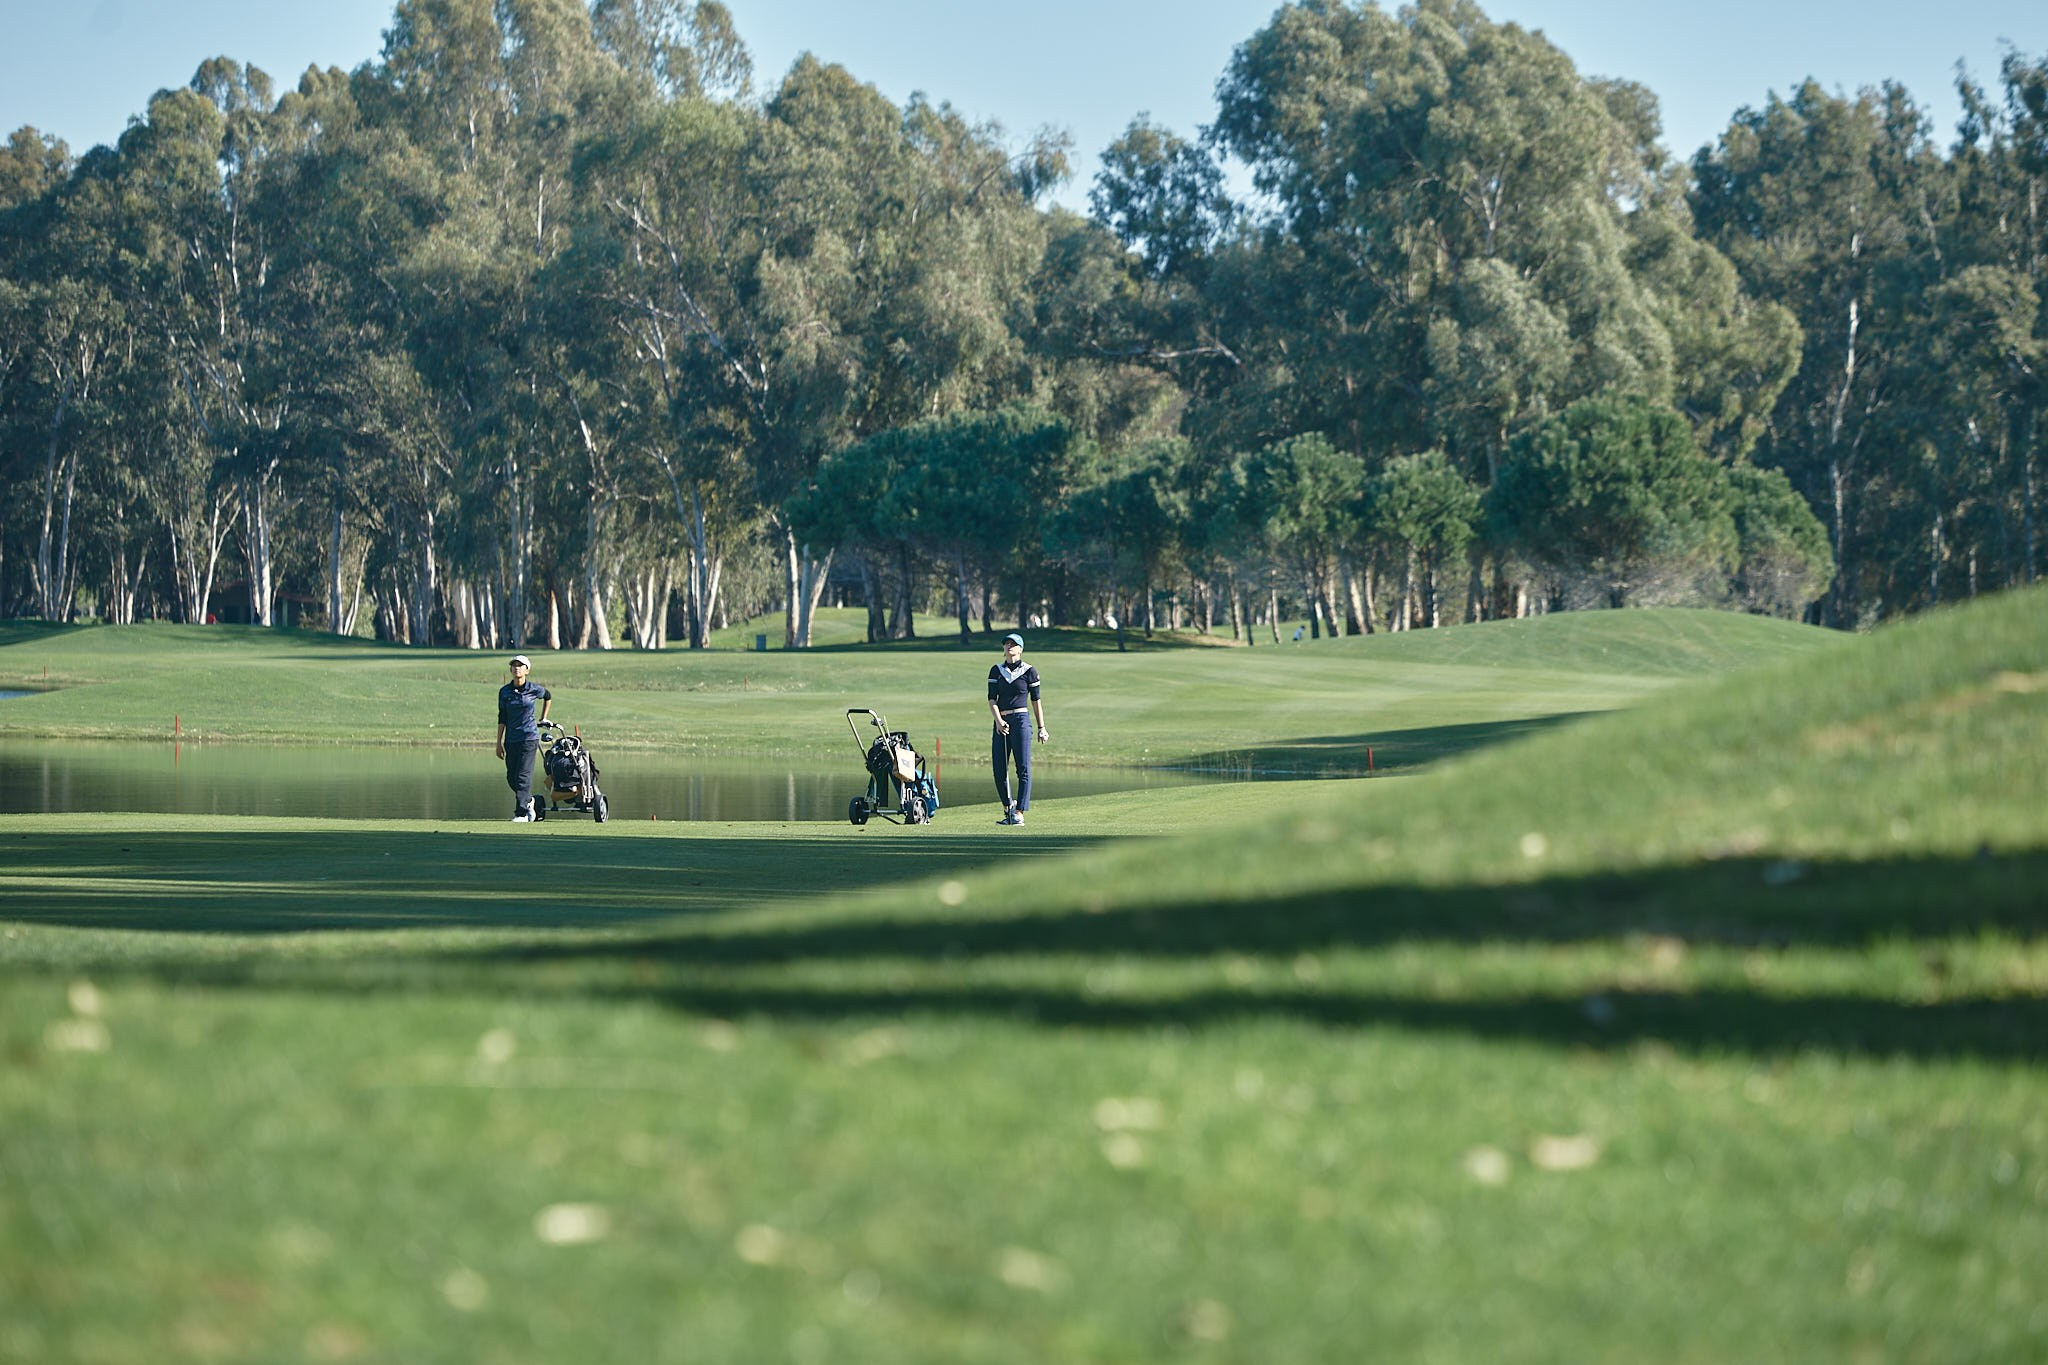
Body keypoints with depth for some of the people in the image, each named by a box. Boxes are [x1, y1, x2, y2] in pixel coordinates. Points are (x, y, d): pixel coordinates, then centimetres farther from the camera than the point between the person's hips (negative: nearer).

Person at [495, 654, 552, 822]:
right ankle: (528, 801, 32)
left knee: (523, 776, -10)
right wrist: (499, 743, 6)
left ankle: (521, 813, -7)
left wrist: (543, 719, 20)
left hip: (529, 737, -4)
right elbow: (502, 718, 8)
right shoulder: (504, 692, 3)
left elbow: (548, 696, 18)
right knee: (511, 777, 6)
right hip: (511, 738, 4)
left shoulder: (534, 689, -4)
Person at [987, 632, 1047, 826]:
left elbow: (1036, 701, 6)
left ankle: (1019, 813, -11)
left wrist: (1041, 728, 4)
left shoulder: (1029, 671, 3)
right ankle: (1008, 808, 18)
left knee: (1023, 769, -10)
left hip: (1021, 721, -4)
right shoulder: (996, 671, 11)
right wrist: (998, 721, -12)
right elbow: (992, 699, 4)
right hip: (1001, 722, 4)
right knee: (999, 771, 2)